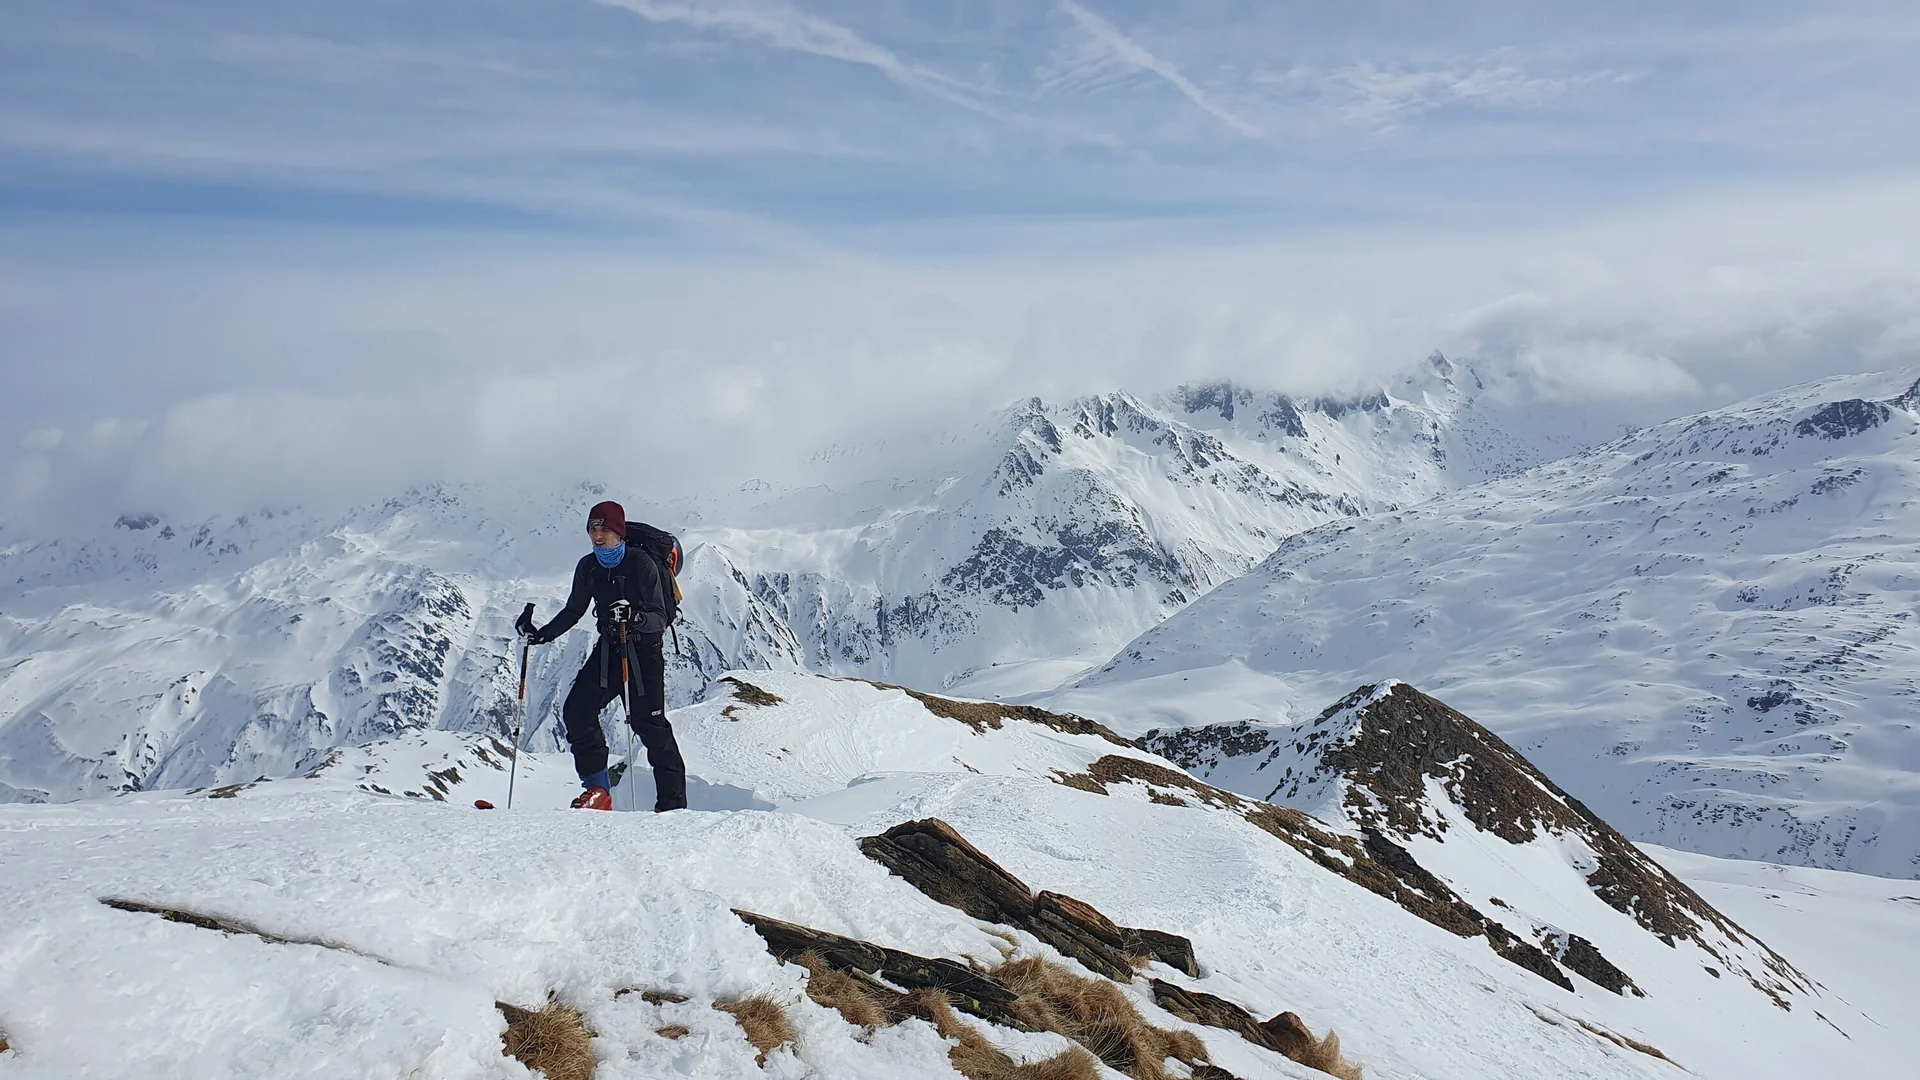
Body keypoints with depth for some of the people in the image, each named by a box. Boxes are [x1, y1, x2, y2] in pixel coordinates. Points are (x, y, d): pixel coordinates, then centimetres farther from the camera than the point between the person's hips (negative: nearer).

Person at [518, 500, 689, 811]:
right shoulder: (588, 567, 4)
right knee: (576, 710, -10)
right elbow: (573, 611, 17)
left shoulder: (641, 563, -13)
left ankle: (673, 803, -4)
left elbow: (660, 619, -17)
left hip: (644, 649, -6)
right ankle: (597, 788, 0)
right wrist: (541, 634, 5)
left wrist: (633, 617, -37)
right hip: (608, 648, 6)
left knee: (648, 722, -12)